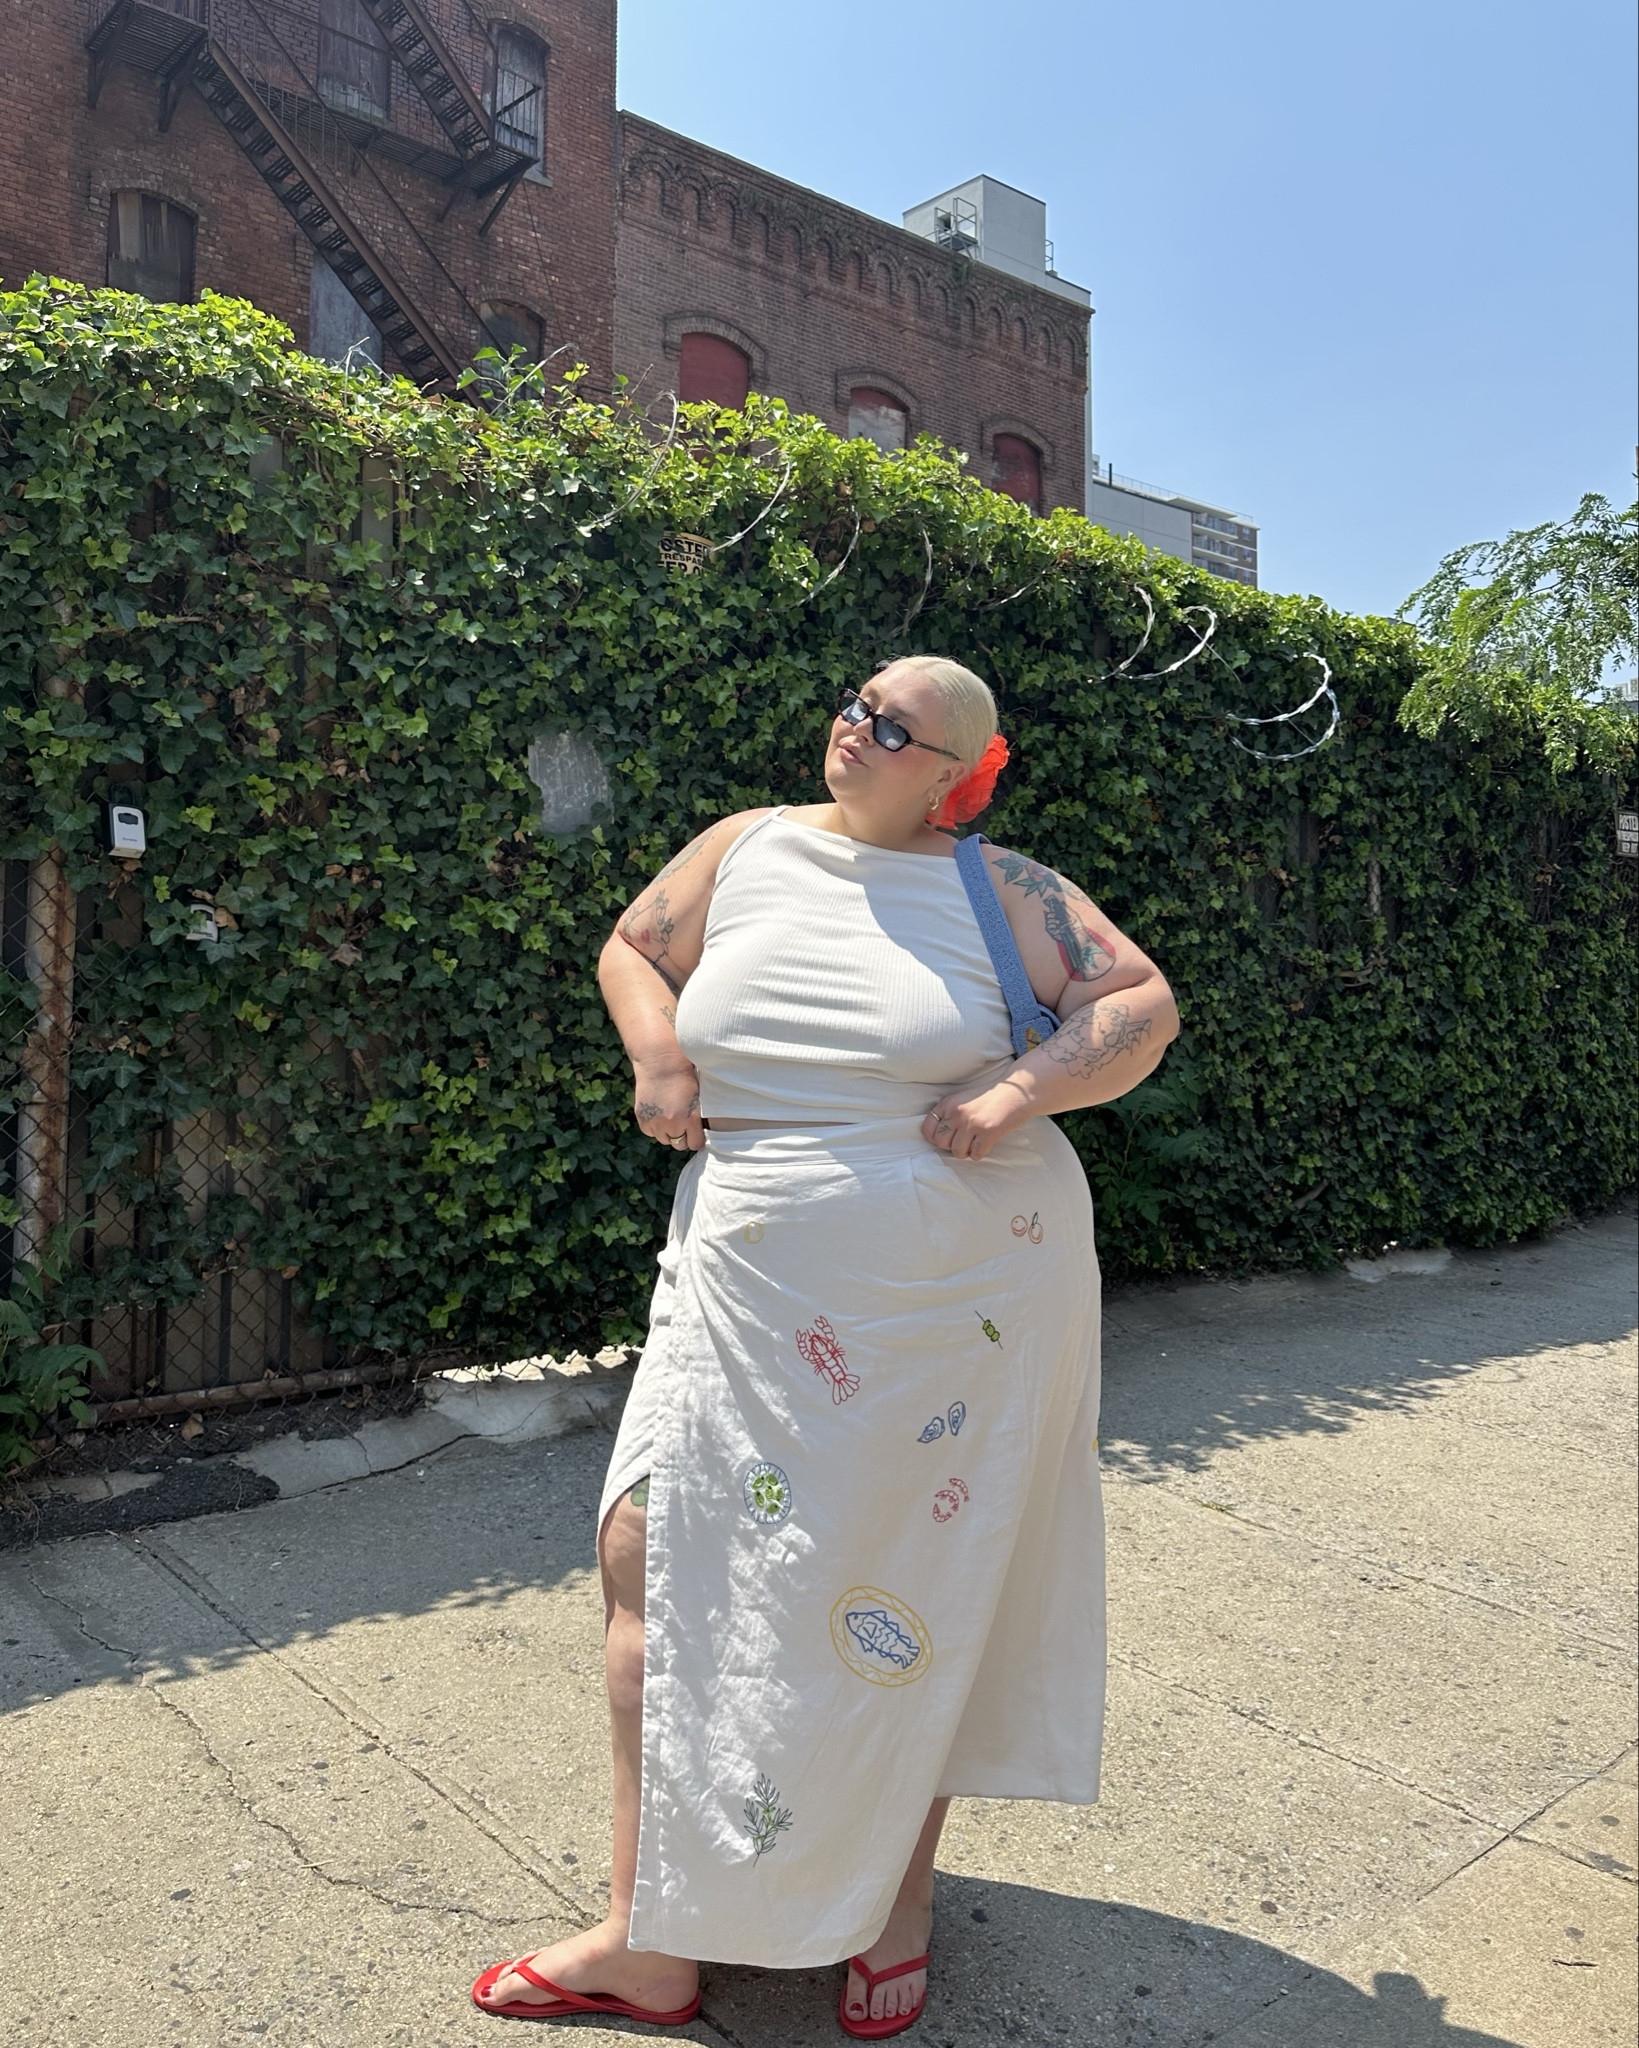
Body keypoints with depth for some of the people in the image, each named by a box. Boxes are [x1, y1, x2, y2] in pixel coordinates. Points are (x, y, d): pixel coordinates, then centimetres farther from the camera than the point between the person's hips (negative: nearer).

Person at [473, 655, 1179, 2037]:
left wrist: (1020, 1095, -15)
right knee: (662, 1556, 0)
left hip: (958, 1297, -2)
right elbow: (634, 948, 20)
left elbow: (1143, 1007, 1)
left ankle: (899, 1898, 33)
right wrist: (659, 1054, 0)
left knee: (920, 1579, 9)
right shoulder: (746, 849, 8)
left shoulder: (1003, 890, 0)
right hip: (753, 1288, 3)